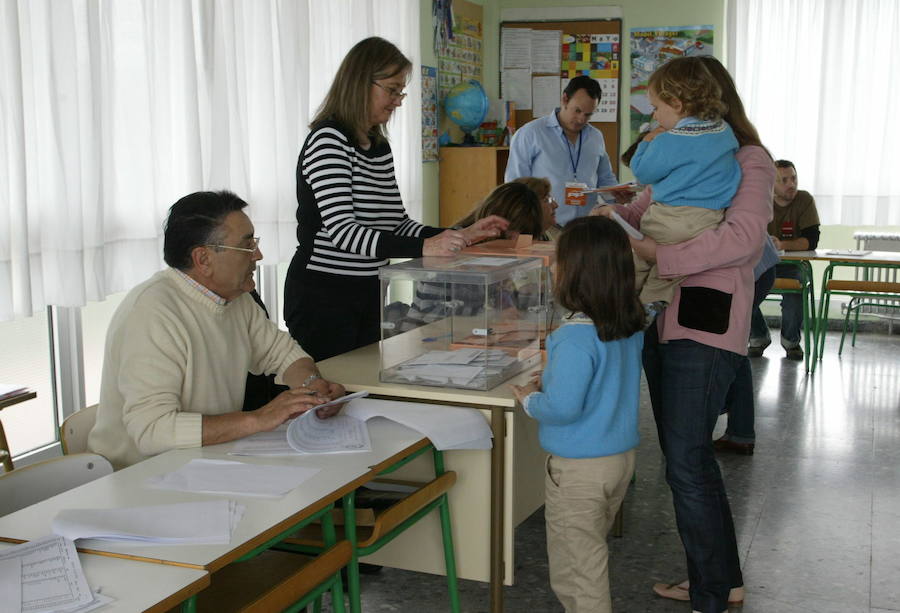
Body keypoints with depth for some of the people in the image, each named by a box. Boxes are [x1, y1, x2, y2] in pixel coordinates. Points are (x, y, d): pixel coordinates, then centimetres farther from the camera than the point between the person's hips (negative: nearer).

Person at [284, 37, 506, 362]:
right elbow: (343, 231, -25)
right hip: (322, 298, -8)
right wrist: (423, 247, -34)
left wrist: (461, 235, 2)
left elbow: (396, 224, 14)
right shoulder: (327, 140, -15)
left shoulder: (380, 146, 12)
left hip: (369, 297, 8)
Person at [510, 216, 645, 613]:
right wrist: (553, 381, 10)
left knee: (576, 567, 8)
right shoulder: (632, 327, -1)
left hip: (579, 468, -8)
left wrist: (530, 400, -7)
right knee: (593, 552, 24)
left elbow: (562, 408, -27)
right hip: (622, 457, 8)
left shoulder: (576, 338, -25)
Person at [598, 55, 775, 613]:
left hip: (706, 325, -8)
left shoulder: (749, 160, -6)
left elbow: (743, 237, -22)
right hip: (663, 320, 8)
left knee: (686, 463, -5)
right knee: (687, 457, 15)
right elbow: (646, 213, 25)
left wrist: (660, 255, -26)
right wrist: (620, 217, 3)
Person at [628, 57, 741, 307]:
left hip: (672, 223, -7)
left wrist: (646, 143, 14)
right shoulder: (725, 132, 6)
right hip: (711, 219, 7)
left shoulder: (668, 142, -14)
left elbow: (642, 172, -2)